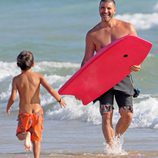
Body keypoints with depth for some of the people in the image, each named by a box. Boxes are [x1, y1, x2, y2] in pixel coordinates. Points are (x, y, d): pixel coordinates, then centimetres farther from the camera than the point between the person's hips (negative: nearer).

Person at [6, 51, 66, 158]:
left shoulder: (16, 79, -5)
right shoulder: (38, 76, -5)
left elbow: (13, 98, -12)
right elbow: (50, 89, -12)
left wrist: (8, 107, 9)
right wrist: (60, 100, 5)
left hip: (24, 112, -1)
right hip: (37, 112, 1)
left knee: (20, 136, 16)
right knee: (36, 139, 13)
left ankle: (26, 135, -18)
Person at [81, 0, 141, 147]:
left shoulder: (127, 28, 3)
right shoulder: (92, 34, 3)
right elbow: (87, 60, 5)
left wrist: (137, 64, -15)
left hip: (123, 77, 0)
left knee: (127, 114, -7)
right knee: (106, 116, -9)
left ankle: (116, 138, 20)